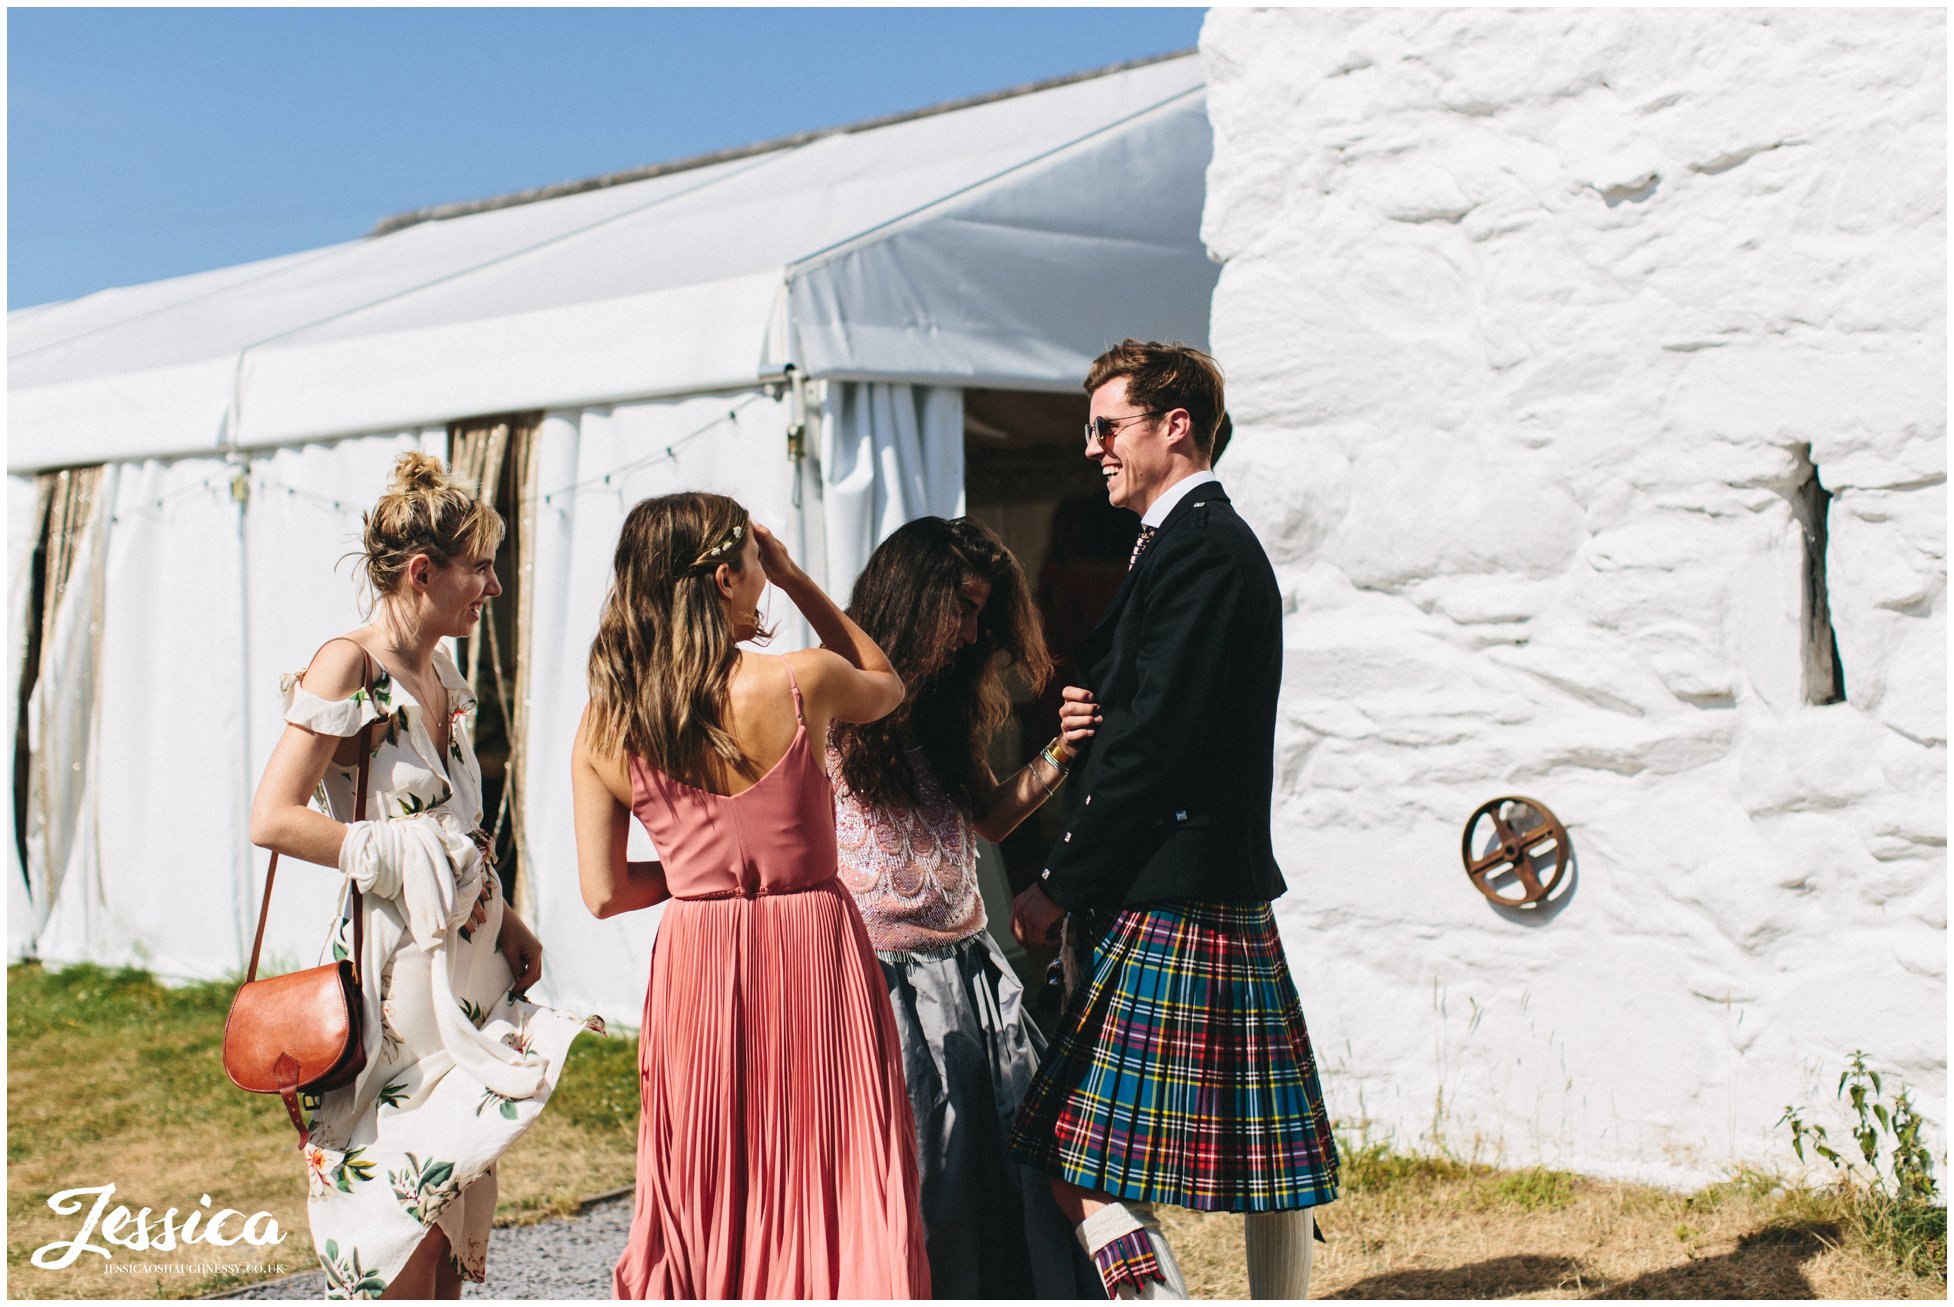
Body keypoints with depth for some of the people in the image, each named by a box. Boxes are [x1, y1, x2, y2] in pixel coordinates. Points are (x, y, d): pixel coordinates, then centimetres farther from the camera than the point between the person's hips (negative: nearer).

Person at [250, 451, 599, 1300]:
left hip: (466, 961, 8)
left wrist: (504, 919, 11)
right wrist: (403, 856, -17)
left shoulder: (441, 672, 12)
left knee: (451, 1217, 12)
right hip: (396, 967, -8)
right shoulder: (349, 667, -12)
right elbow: (273, 818, -18)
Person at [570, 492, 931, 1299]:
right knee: (831, 1191, 6)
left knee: (707, 1203, 14)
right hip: (813, 954, -3)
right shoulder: (800, 683, -11)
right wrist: (796, 579, 10)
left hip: (695, 967, 3)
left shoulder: (603, 730, -3)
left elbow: (604, 892, -1)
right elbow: (886, 685, 13)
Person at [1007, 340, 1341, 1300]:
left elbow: (1159, 742, -19)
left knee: (1081, 1168, -9)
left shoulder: (1197, 547, -13)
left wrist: (1059, 883, -13)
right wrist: (1094, 717, 0)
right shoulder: (1215, 541, 20)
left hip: (1167, 909, -10)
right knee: (1262, 1157, 13)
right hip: (1226, 899, 10)